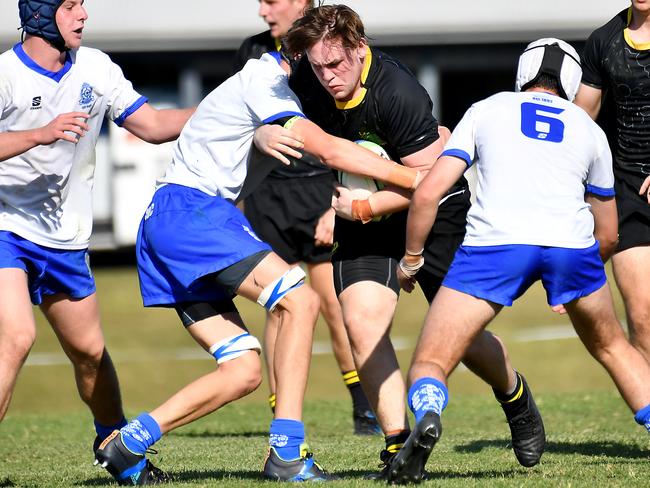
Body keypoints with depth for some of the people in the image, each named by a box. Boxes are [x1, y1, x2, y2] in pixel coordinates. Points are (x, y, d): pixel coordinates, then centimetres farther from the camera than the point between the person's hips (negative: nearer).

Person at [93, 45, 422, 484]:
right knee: (300, 300, -19)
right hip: (188, 210, -10)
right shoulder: (263, 80, -9)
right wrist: (415, 178, -17)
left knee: (244, 372, 3)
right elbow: (331, 151, -18)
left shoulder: (272, 83, 21)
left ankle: (127, 442, 2)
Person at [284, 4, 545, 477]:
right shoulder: (305, 81, -14)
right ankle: (398, 444, -13)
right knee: (361, 318, -17)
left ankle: (517, 399, 33)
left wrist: (361, 209, -27)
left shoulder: (399, 94, -32)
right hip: (364, 211, 5)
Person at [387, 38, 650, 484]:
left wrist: (412, 258, 27)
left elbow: (428, 193, 13)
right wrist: (570, 277, 51)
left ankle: (428, 415, -28)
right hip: (570, 245, 2)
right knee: (611, 346, 28)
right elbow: (608, 237, 34)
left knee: (430, 364, 5)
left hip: (496, 242, -2)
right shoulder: (590, 130, 28)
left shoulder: (486, 110, 23)